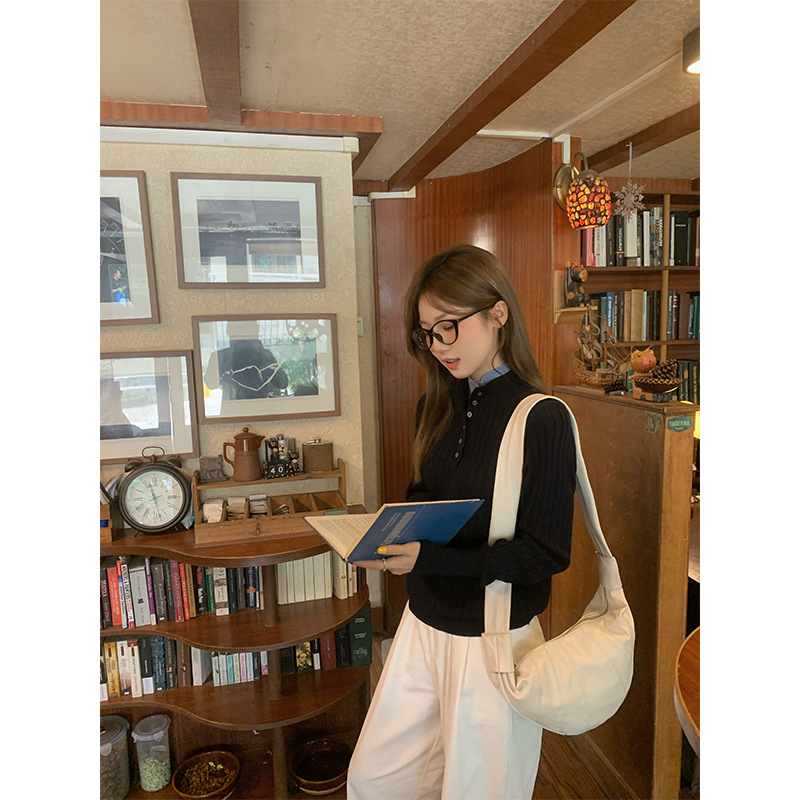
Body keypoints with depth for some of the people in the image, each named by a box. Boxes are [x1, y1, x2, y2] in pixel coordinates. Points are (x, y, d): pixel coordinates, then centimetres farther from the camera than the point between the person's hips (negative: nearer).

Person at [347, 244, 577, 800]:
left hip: (495, 639, -6)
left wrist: (429, 559, -26)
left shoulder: (543, 418, -18)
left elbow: (546, 554, -18)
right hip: (424, 626, 6)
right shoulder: (438, 406, 2)